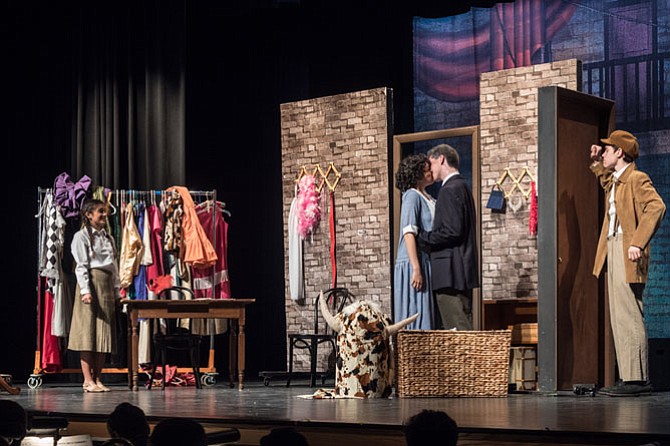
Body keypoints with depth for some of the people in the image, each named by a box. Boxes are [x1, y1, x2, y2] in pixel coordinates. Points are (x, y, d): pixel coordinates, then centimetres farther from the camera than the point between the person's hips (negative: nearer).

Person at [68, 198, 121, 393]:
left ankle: (97, 378, 7)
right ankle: (88, 380, -8)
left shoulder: (108, 238, 19)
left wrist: (117, 291, 12)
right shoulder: (81, 236, -1)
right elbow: (81, 265, -8)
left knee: (103, 334, 4)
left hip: (107, 287, 7)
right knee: (88, 332, -8)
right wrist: (85, 290, -17)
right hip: (92, 283, -7)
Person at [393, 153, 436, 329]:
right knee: (415, 315, -8)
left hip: (428, 264, 8)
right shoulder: (412, 196, -9)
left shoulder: (428, 199, 16)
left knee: (426, 314, 7)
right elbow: (409, 234, -16)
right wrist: (416, 269, -21)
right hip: (413, 264, -8)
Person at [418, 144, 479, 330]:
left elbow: (453, 231, -20)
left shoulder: (450, 189, -12)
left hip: (451, 272, -10)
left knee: (457, 329, -11)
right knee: (463, 327, 11)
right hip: (463, 271, 10)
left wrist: (424, 238, -9)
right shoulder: (462, 186, 19)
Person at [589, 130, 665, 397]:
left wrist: (638, 242, -30)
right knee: (619, 318, 9)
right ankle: (628, 377, 11)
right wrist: (597, 162, 28)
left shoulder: (637, 179, -9)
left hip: (627, 252, -10)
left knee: (629, 316, -12)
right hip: (613, 251, 10)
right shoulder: (613, 181, 19)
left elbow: (656, 207, -24)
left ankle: (637, 379, -12)